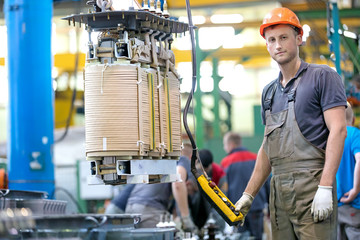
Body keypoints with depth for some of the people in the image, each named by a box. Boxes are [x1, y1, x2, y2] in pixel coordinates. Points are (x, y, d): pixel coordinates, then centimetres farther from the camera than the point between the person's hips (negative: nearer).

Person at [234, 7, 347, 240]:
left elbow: (338, 130, -9)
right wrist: (248, 195, 16)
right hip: (278, 191, 6)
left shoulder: (322, 77, 0)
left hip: (312, 185, -6)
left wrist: (325, 188, -18)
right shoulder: (269, 92, 20)